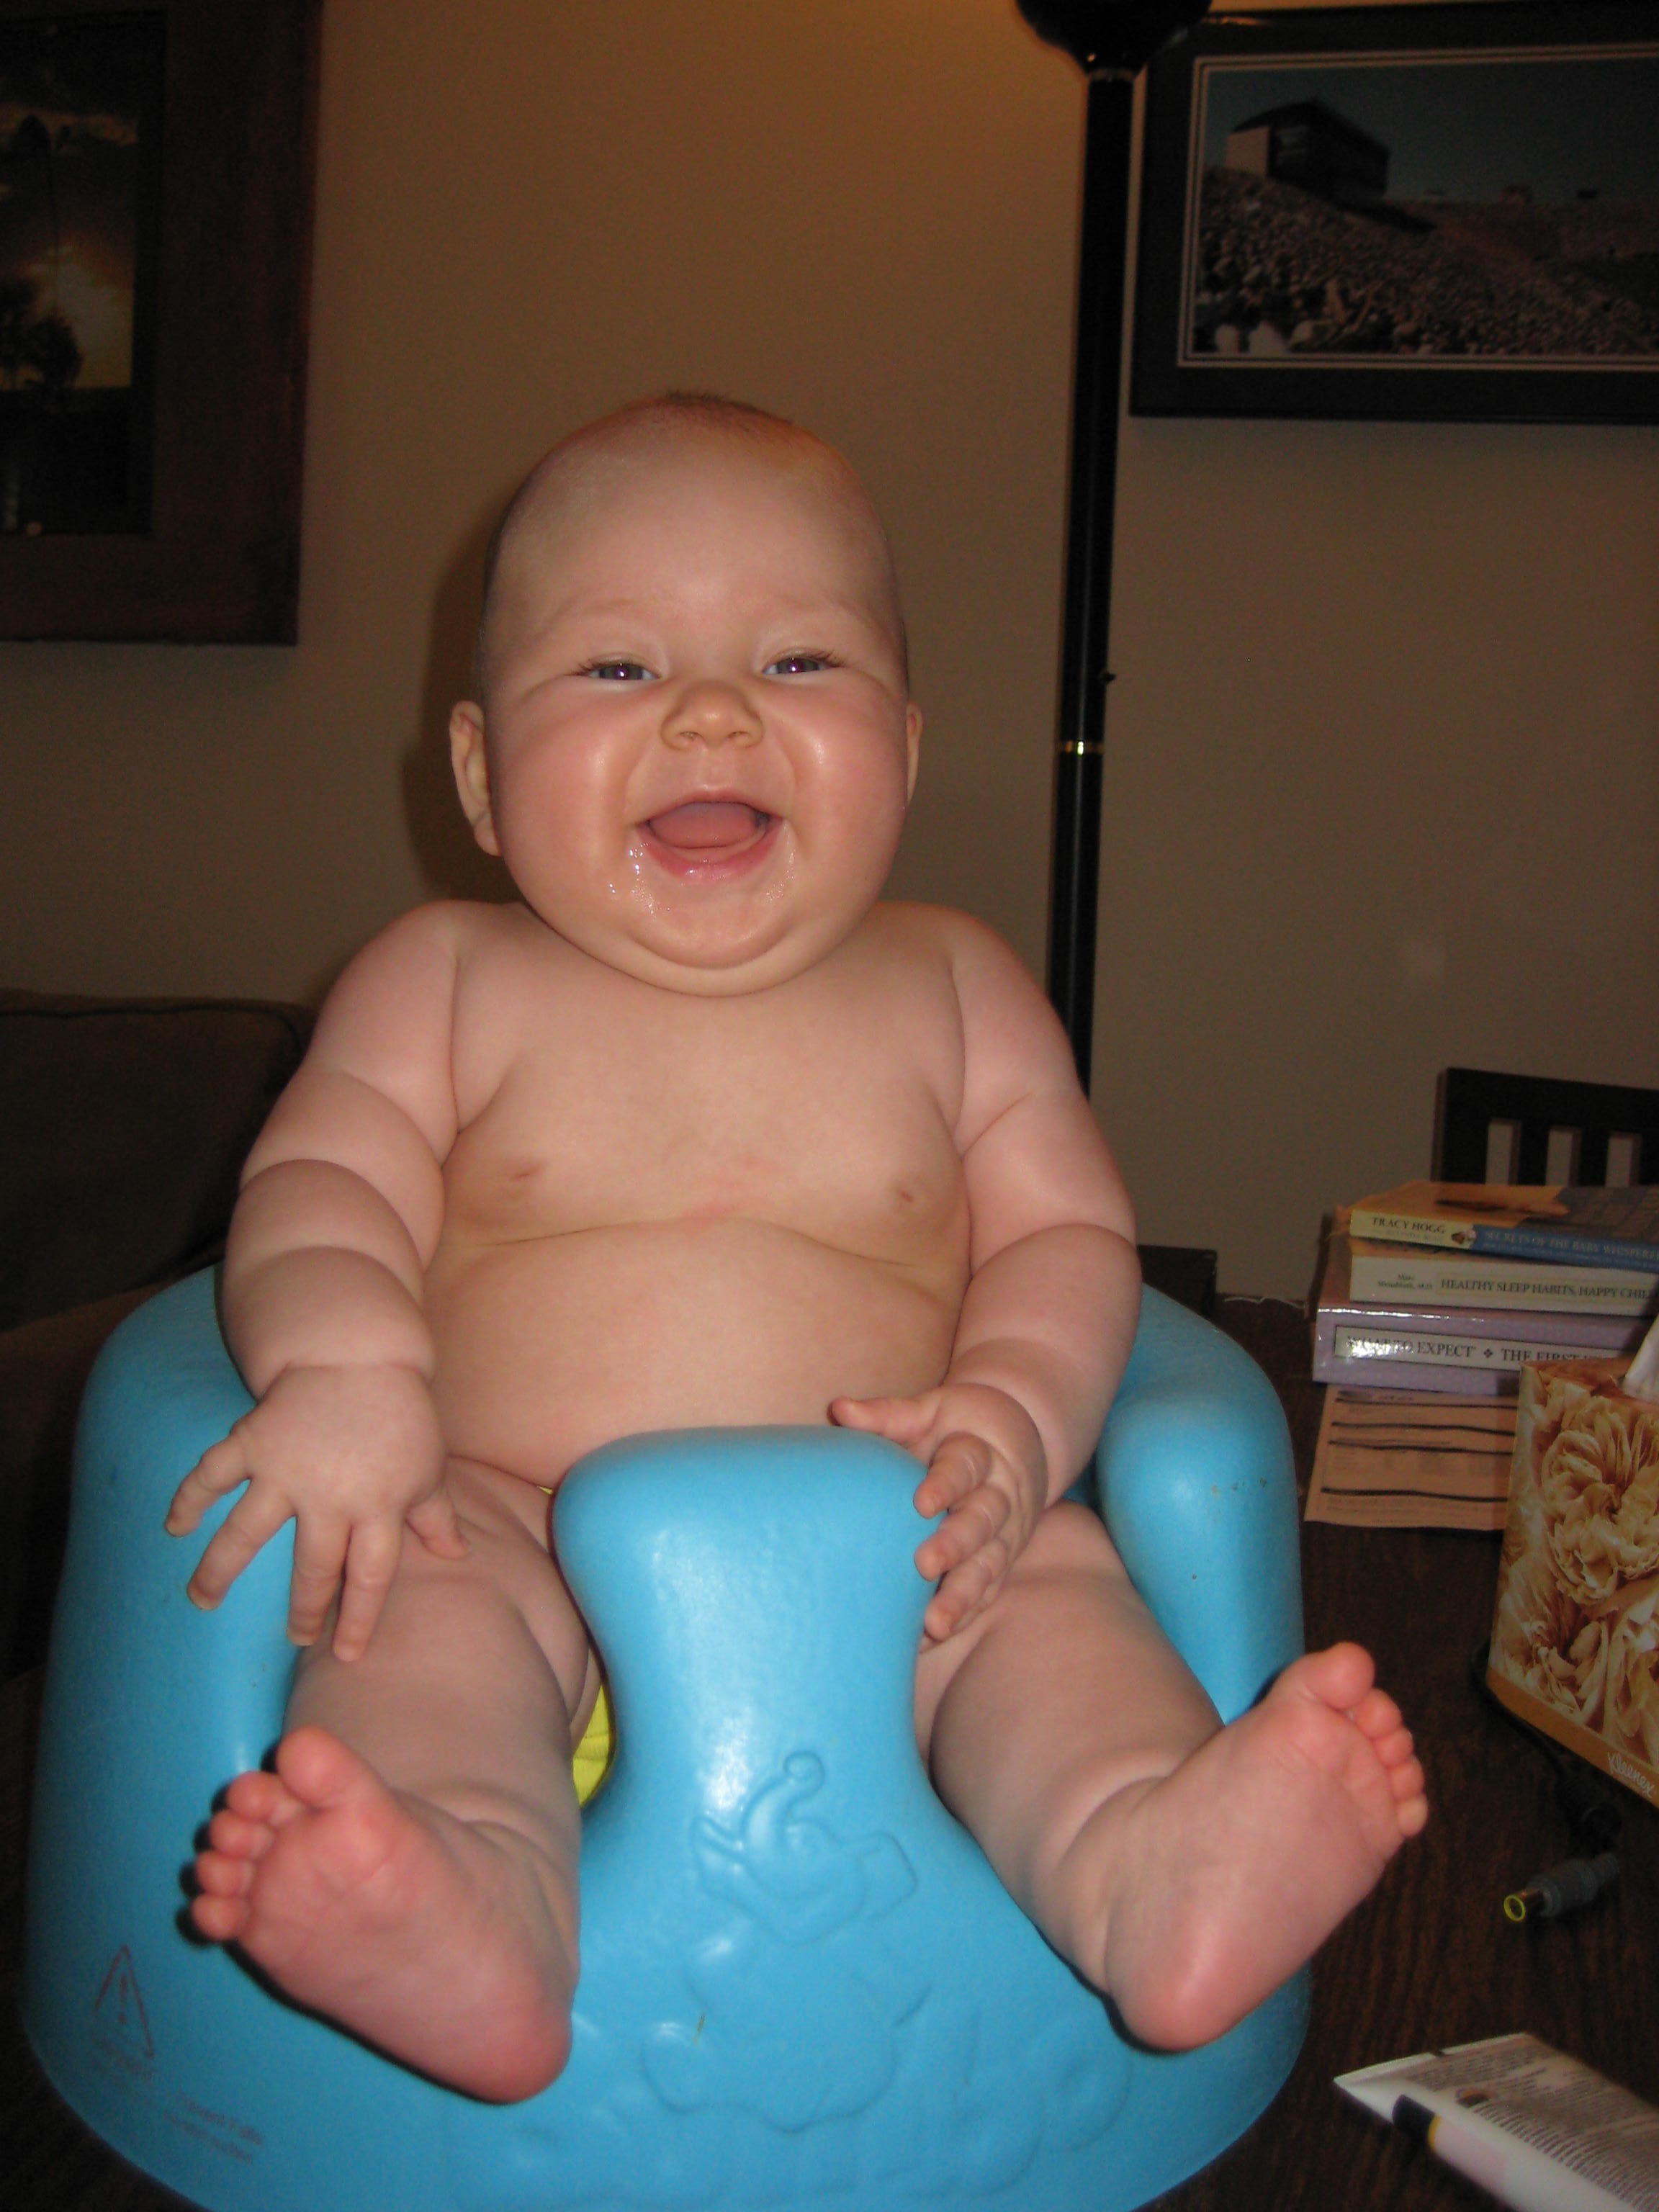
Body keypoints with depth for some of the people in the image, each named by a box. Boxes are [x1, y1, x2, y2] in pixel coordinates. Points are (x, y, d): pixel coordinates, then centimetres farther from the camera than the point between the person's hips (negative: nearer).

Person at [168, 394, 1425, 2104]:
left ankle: (1149, 1860, -48)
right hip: (525, 1528, 0)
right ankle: (468, 1906, -54)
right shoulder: (446, 981, 7)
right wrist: (343, 1364, -25)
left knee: (1049, 1575, -24)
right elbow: (320, 1190, -1)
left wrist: (1008, 1415, -16)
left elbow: (1067, 1233, 7)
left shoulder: (951, 987, 10)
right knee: (422, 1583, -29)